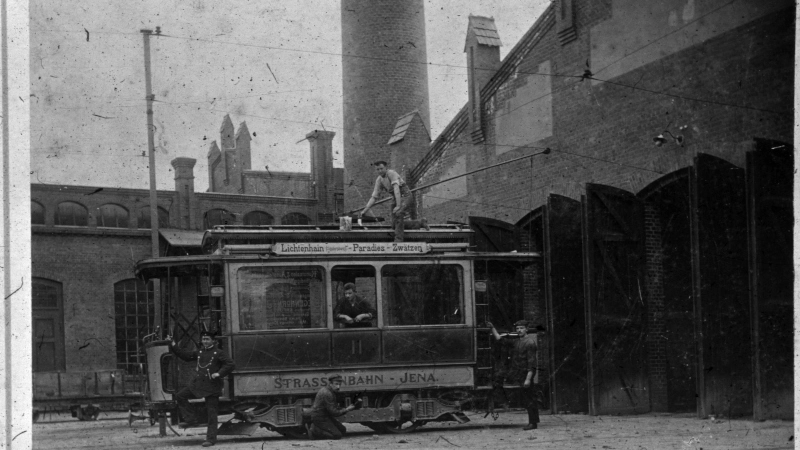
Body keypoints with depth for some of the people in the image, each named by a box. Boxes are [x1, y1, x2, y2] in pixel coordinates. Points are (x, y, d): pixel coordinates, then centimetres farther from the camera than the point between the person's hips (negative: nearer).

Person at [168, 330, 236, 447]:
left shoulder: (218, 353, -6)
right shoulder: (199, 352, 12)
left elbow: (230, 365, -10)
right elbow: (185, 355, 17)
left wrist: (219, 373, -20)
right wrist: (173, 346, 10)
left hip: (212, 387, -6)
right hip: (197, 384, 6)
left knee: (211, 413, -3)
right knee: (180, 396, -1)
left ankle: (211, 438, 0)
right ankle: (191, 419, 5)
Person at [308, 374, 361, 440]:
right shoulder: (327, 393, -24)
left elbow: (335, 408, 14)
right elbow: (334, 412, -23)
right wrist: (346, 410, -14)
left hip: (326, 416, 10)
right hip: (319, 418, -10)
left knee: (342, 430, 13)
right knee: (337, 435, -16)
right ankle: (314, 431, -7)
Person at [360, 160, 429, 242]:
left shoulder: (392, 173, -22)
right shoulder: (379, 180, 0)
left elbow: (396, 189, -32)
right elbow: (374, 197, 2)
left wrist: (398, 206, -41)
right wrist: (365, 210, -7)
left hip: (405, 195, -8)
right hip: (395, 198, 8)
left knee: (398, 214, -34)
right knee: (395, 224, 1)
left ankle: (399, 239, -30)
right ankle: (420, 223, 17)